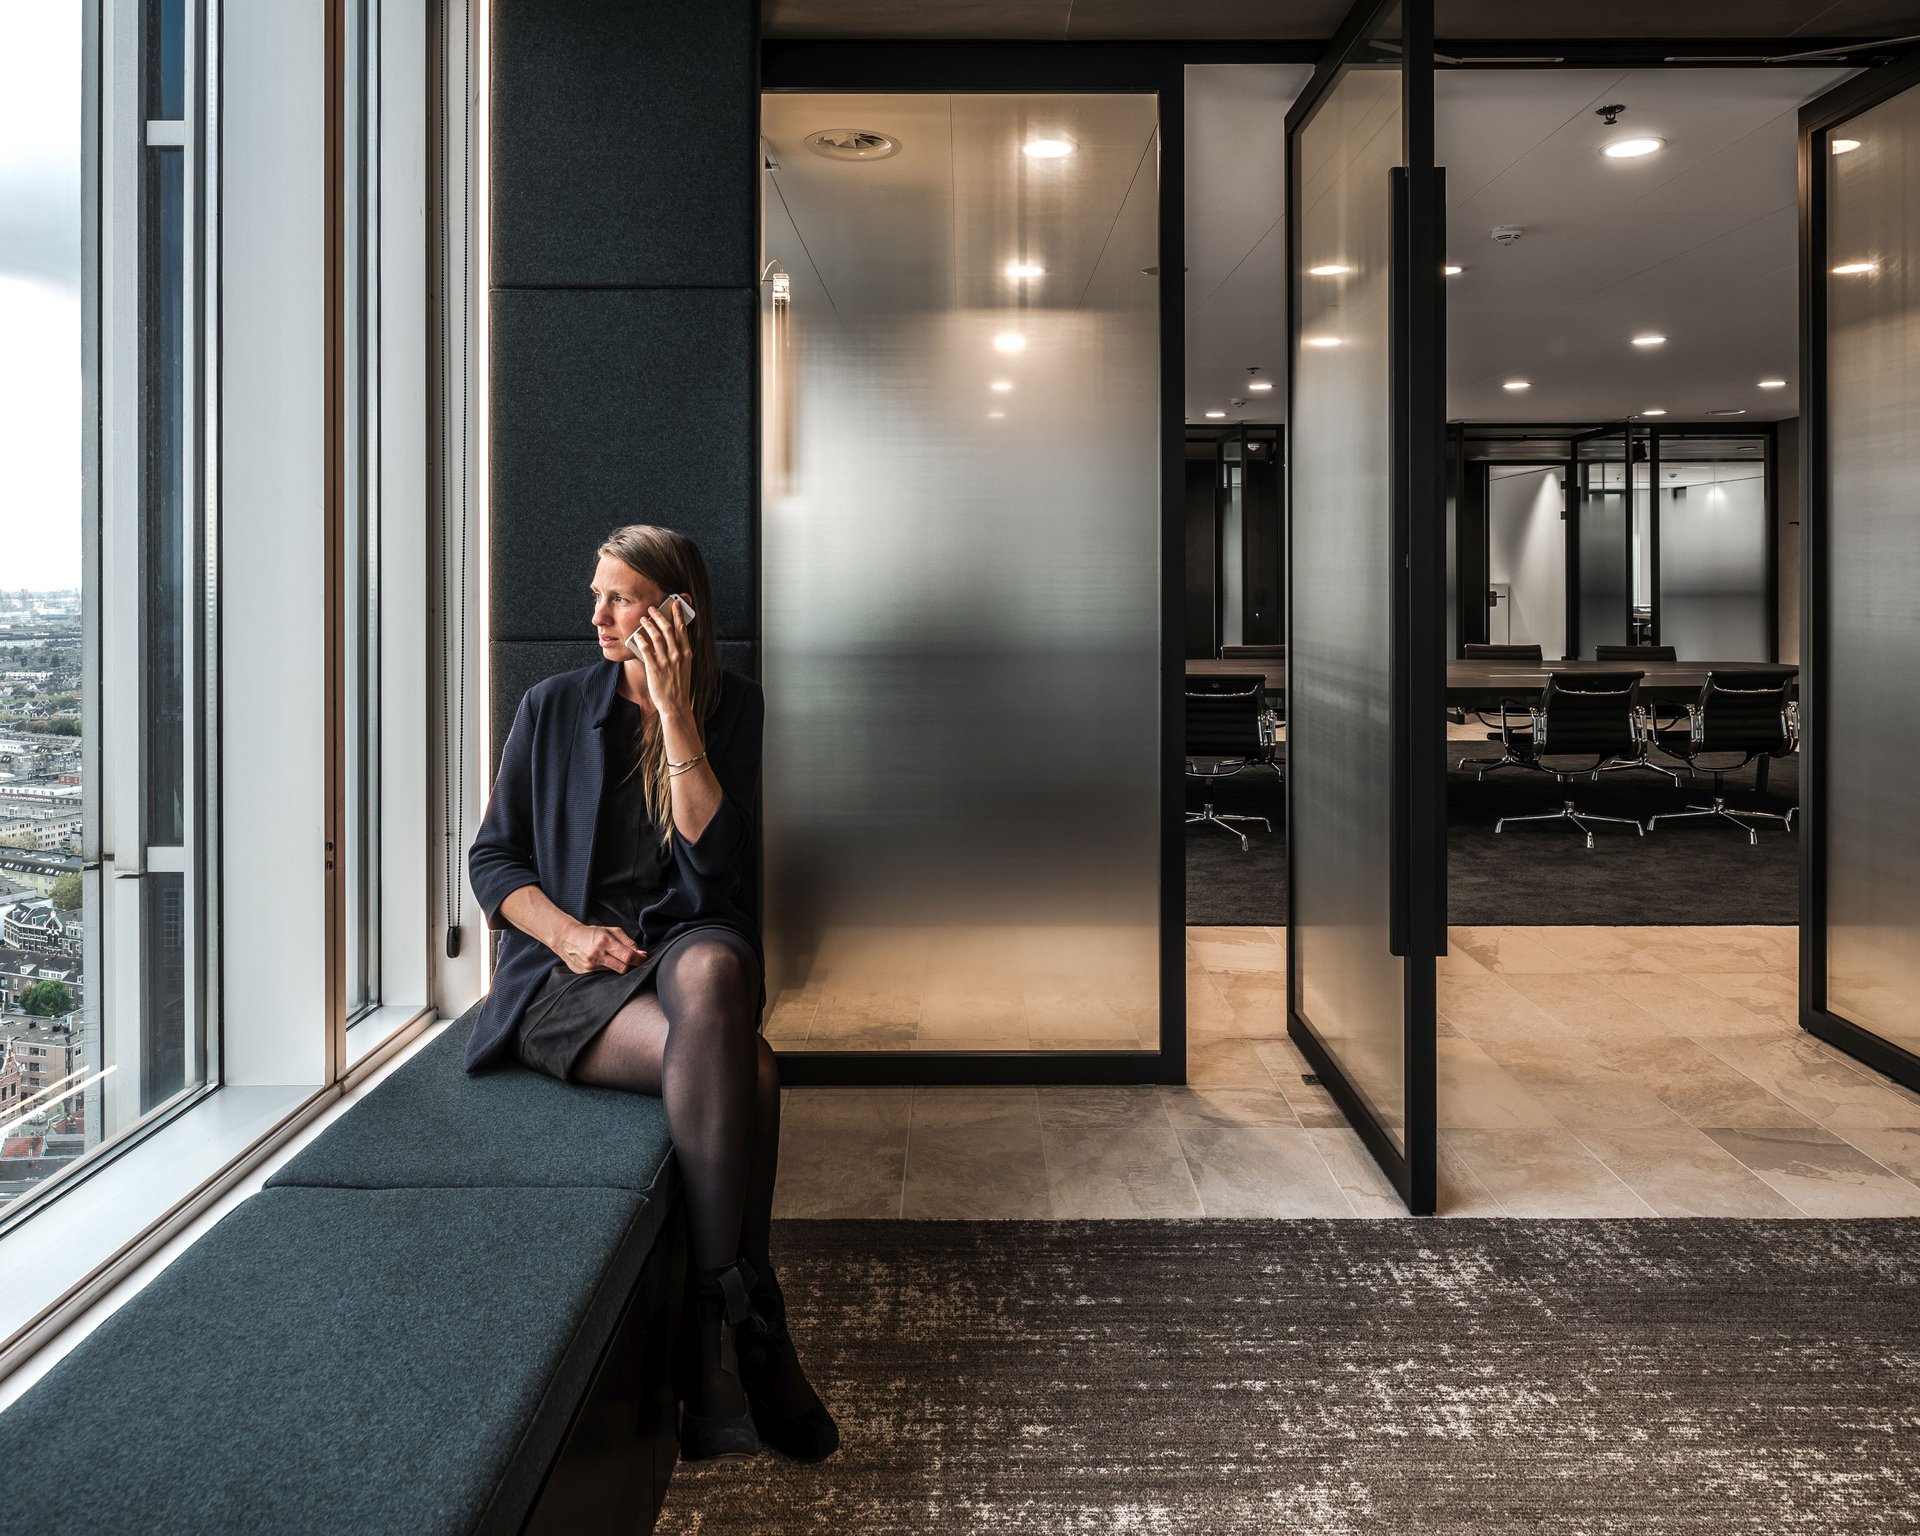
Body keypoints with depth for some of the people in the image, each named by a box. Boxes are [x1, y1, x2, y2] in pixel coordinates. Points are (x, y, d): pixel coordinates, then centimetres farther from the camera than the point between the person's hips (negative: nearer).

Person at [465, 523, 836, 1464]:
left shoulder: (730, 706, 9)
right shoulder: (553, 708, 9)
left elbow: (715, 862, -5)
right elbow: (492, 860, 8)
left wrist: (674, 709, -10)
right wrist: (566, 930, -12)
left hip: (688, 940, 1)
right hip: (565, 970, -1)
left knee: (712, 971, -39)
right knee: (745, 1066, -34)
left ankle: (718, 1319, -34)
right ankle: (741, 1314, -26)